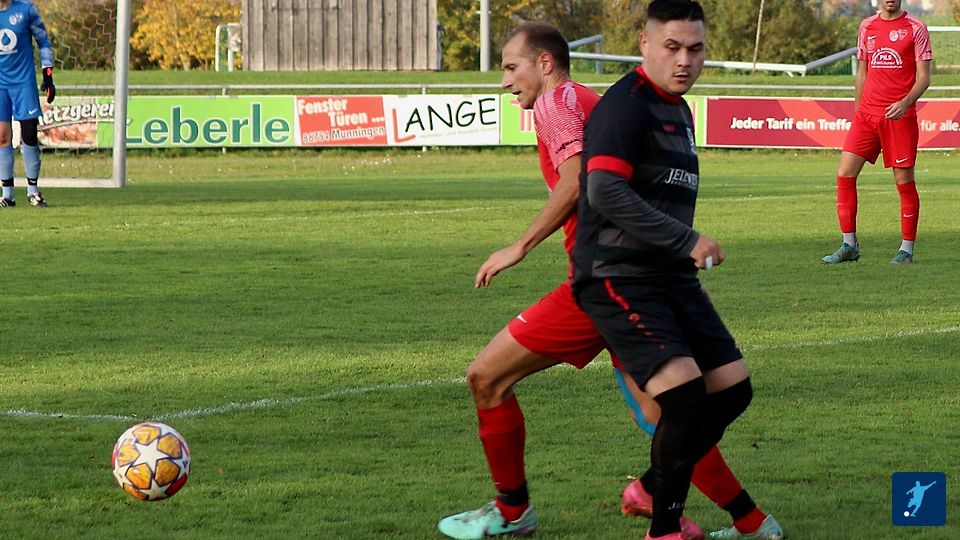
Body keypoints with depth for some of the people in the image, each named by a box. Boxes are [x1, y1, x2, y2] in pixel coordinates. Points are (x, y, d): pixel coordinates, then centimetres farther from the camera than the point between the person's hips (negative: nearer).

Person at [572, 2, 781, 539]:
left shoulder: (679, 110, 16)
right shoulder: (625, 105, -14)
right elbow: (605, 191, -25)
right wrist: (688, 240, -25)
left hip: (671, 276, 9)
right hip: (618, 278, -9)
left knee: (733, 390, 8)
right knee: (686, 395, -21)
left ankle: (654, 489, 26)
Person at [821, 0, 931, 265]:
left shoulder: (915, 28, -1)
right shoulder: (867, 27, 13)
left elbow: (923, 76, -4)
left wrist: (906, 102, -20)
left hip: (900, 116, -4)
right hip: (867, 113, 4)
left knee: (904, 181, -1)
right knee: (845, 174, -4)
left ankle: (907, 250, 8)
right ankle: (849, 245, 5)